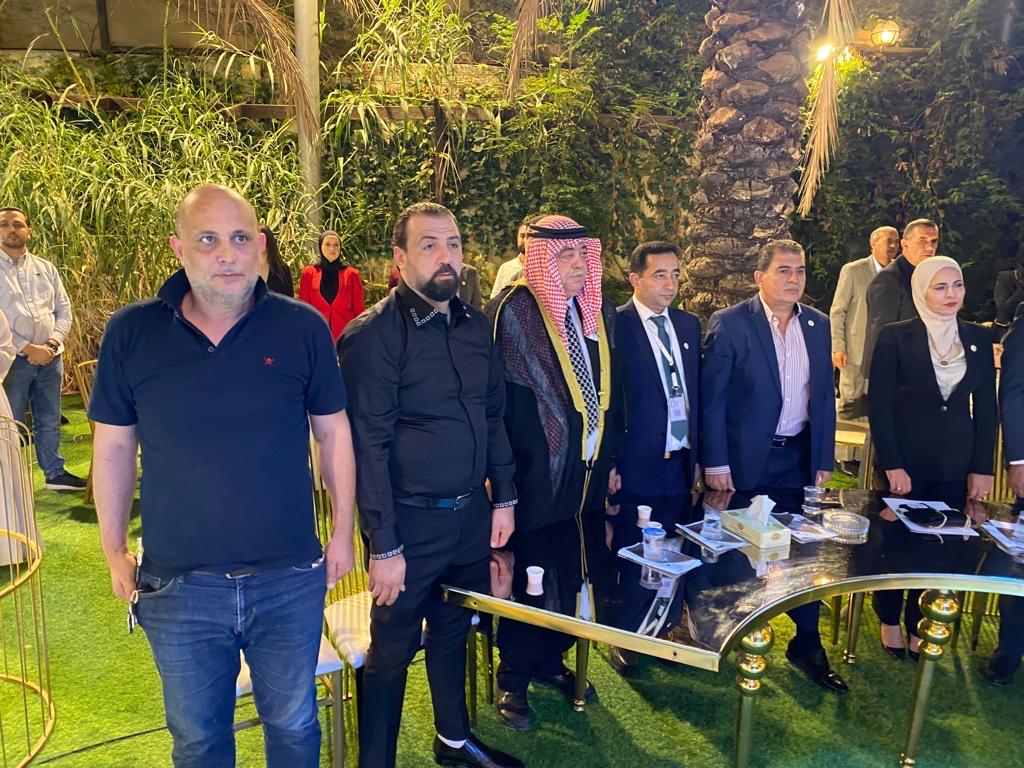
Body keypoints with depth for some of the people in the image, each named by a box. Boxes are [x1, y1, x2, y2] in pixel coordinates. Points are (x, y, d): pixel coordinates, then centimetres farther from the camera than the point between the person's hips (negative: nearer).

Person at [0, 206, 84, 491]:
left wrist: (52, 343, -7)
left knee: (49, 421, 15)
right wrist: (28, 349, -16)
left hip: (50, 358, 4)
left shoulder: (45, 269, 11)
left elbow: (64, 310, 9)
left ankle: (54, 473, 27)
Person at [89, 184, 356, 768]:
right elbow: (114, 447, 3)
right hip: (178, 587, 1)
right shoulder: (131, 333, -6)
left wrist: (343, 531, 4)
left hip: (291, 580, 0)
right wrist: (115, 551, 7)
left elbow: (333, 433, 1)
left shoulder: (303, 328, -7)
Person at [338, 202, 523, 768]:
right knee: (392, 651, 10)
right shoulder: (374, 334, -15)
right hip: (410, 524, -6)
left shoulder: (475, 325, 5)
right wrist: (384, 546, -16)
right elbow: (369, 445, -16)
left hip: (472, 514, 6)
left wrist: (503, 498, 10)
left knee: (453, 632, 23)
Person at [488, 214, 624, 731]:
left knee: (577, 573, 15)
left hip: (587, 472, 7)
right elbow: (501, 399, -14)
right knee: (530, 577, 6)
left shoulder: (598, 312, 8)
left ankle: (550, 659, 38)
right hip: (536, 474, -6)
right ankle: (513, 678, 27)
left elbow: (609, 391, 13)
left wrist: (610, 457, 13)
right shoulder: (513, 311, -12)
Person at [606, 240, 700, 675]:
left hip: (680, 463, 6)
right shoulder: (615, 326, -11)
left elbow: (696, 392, 13)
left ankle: (667, 631, 34)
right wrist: (609, 467, -13)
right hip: (637, 465, -5)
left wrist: (697, 455, 10)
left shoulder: (689, 325, 9)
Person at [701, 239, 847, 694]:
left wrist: (823, 460, 7)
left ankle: (807, 645, 26)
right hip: (744, 460, -4)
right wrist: (715, 463, -13)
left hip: (798, 458, 4)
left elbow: (824, 397, 10)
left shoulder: (818, 325, 6)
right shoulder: (730, 323, -10)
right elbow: (711, 399, -11)